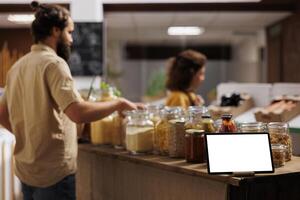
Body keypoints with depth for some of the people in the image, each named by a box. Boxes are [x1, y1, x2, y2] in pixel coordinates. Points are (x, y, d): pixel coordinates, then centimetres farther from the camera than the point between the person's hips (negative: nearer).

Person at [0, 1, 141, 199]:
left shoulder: (18, 66, 11)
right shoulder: (53, 63, -15)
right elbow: (78, 113, -26)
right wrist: (118, 104, -14)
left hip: (26, 170, 8)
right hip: (53, 171, -8)